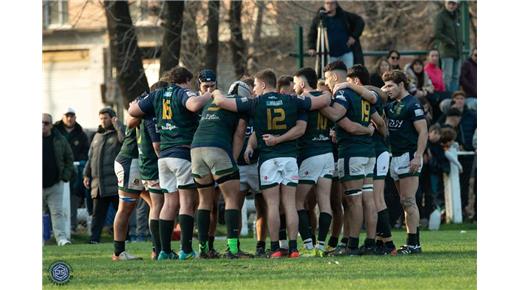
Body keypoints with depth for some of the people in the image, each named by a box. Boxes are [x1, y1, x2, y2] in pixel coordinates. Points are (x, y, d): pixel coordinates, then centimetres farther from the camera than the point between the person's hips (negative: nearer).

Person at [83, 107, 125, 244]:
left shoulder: (118, 133, 3)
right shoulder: (97, 136, 22)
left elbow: (126, 139, -22)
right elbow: (91, 157, 25)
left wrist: (117, 124, -10)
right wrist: (86, 174, 16)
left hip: (115, 181, -6)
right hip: (98, 181, 6)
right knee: (98, 212, 2)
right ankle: (94, 237, -1)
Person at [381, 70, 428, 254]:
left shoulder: (412, 105, -9)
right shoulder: (391, 106, 16)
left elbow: (423, 132, -14)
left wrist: (418, 157, -22)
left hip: (408, 156, -9)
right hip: (395, 157, 9)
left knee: (408, 201, -11)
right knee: (405, 202, 8)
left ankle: (414, 243, -12)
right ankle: (411, 243, 9)